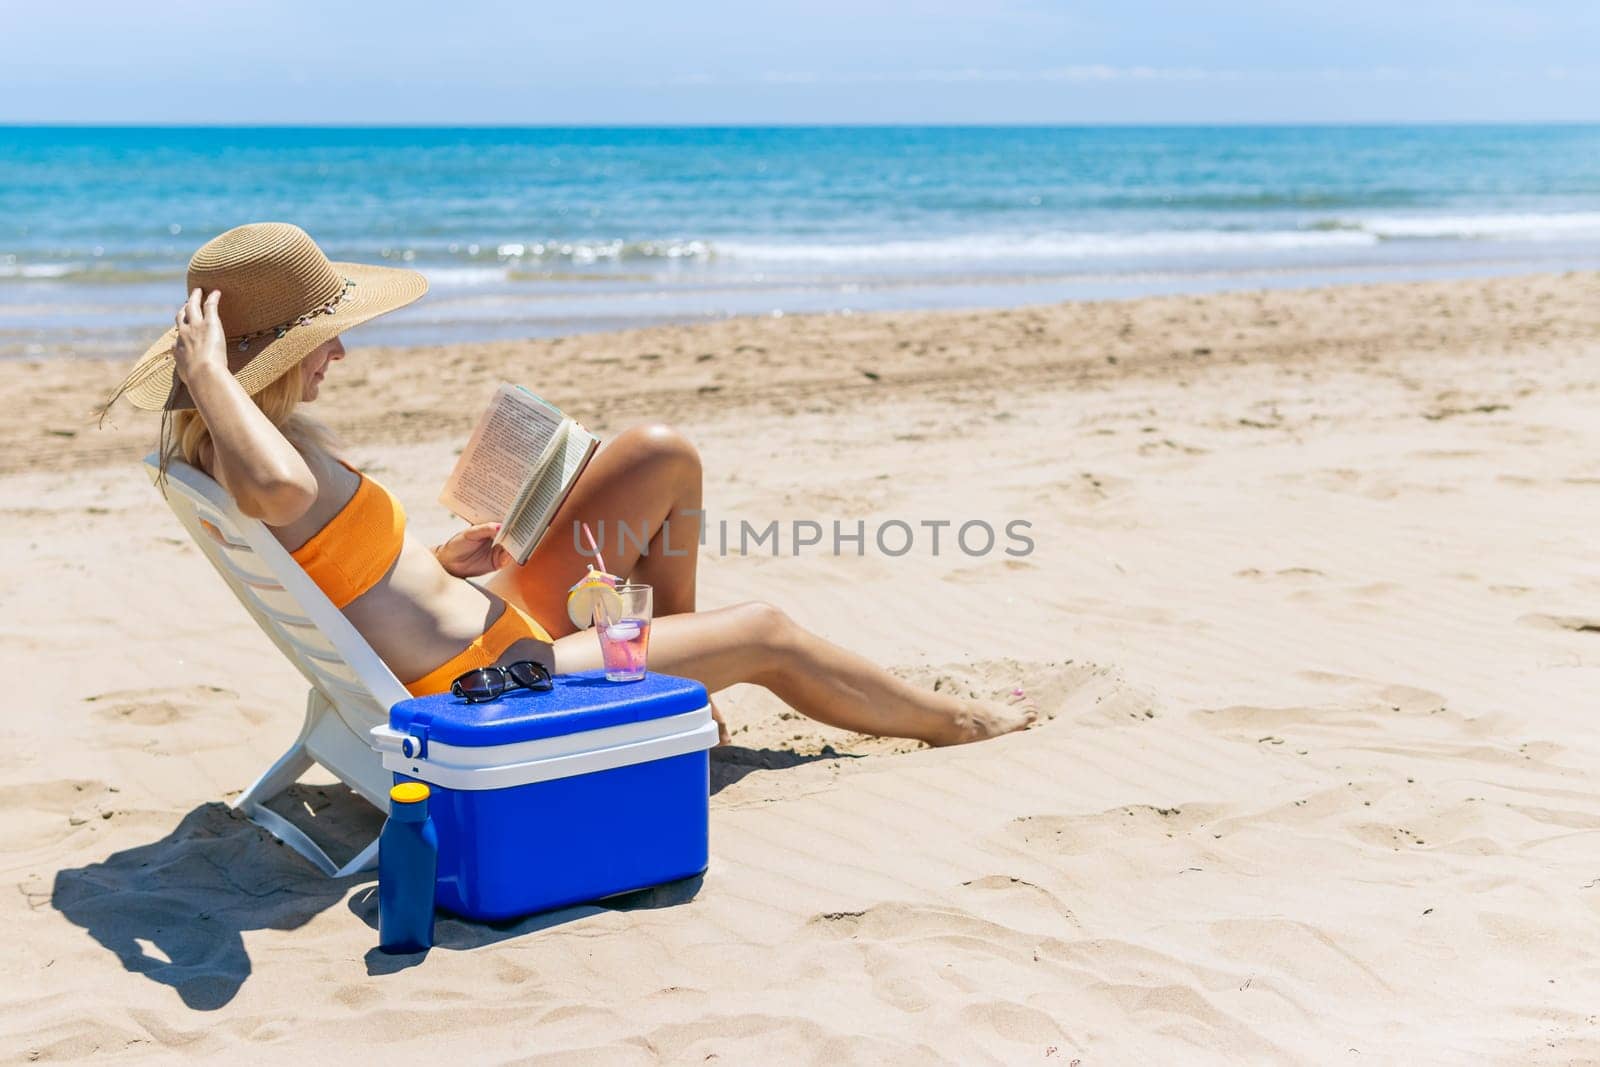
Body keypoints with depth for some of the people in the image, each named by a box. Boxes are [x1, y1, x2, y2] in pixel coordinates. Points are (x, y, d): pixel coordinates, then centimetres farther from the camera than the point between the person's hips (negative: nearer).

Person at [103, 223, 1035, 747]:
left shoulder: (253, 433, 4)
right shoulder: (236, 449, -26)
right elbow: (281, 491, -54)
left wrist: (439, 561, 7)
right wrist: (207, 373, -40)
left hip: (496, 618, 10)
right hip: (491, 685, -10)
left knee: (664, 456, 8)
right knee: (767, 634, 5)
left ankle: (677, 655, 26)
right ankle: (953, 722, 29)